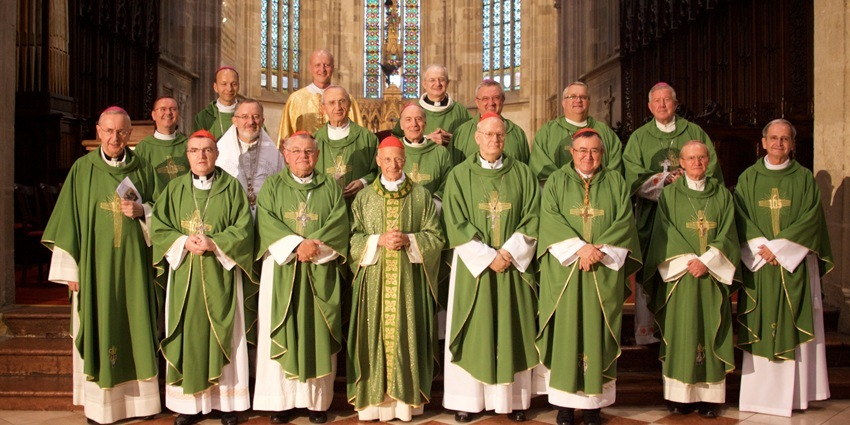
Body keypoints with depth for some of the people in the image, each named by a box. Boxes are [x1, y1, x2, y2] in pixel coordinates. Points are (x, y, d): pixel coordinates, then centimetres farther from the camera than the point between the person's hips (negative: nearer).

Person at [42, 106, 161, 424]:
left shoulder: (142, 169, 7)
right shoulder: (83, 169, 1)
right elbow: (69, 219, 0)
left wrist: (141, 210, -10)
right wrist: (70, 268, -4)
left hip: (133, 261, 2)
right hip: (95, 261, -1)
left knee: (136, 323, 5)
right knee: (99, 326, 2)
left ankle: (140, 397, 16)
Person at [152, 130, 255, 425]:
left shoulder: (232, 187, 2)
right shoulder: (175, 189, 9)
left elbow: (244, 227, -4)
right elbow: (159, 227, 5)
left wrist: (214, 243, -17)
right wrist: (184, 242, -12)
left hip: (220, 273, -2)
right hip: (184, 272, 2)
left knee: (222, 332, 2)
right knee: (188, 333, 3)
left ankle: (227, 401, 12)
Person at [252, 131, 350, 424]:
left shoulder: (330, 188, 11)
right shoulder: (272, 186, 9)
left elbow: (339, 225, -2)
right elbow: (266, 222, -5)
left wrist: (316, 246, -17)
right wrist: (297, 244, -17)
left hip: (320, 272, 1)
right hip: (281, 269, 0)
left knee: (317, 332, 2)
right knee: (281, 332, 0)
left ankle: (318, 400, 10)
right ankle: (281, 399, 9)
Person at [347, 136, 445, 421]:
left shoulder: (421, 196, 6)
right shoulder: (363, 197, 8)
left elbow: (436, 237, 3)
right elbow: (353, 239, 4)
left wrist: (408, 240, -13)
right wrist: (378, 240, -12)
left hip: (409, 279, 0)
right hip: (374, 280, 1)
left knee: (406, 334, 0)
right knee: (376, 335, 0)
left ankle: (407, 398, 11)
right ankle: (376, 399, 10)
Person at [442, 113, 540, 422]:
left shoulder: (523, 174, 6)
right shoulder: (460, 175, 1)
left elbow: (532, 219, 1)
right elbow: (456, 224, -6)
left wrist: (509, 252, -12)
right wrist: (488, 257, -13)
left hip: (513, 265, 2)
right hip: (472, 265, -1)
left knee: (512, 331, 6)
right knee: (473, 331, 3)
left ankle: (513, 398, 16)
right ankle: (468, 399, 12)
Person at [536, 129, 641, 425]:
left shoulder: (616, 182, 12)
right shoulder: (556, 181, 8)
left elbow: (625, 221, 1)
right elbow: (550, 217, -6)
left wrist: (600, 250, -13)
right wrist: (579, 247, -17)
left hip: (604, 272, 1)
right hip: (564, 270, -1)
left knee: (598, 332, 3)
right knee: (566, 331, 0)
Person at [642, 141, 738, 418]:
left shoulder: (722, 195, 10)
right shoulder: (670, 194, 5)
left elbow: (726, 235, 2)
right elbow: (665, 233, -3)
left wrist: (706, 261, -13)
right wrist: (689, 261, -15)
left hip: (712, 276, 2)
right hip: (680, 274, -2)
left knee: (711, 332, 2)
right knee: (680, 333, -1)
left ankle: (709, 396, 9)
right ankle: (680, 395, 6)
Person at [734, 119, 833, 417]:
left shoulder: (804, 178, 6)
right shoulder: (748, 178, 8)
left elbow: (811, 219, -4)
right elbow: (741, 218, 0)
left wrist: (778, 246, -14)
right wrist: (763, 248, -14)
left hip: (795, 263, 0)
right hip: (759, 264, 0)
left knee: (795, 326, 1)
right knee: (760, 327, 1)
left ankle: (794, 392, 9)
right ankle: (760, 391, 7)